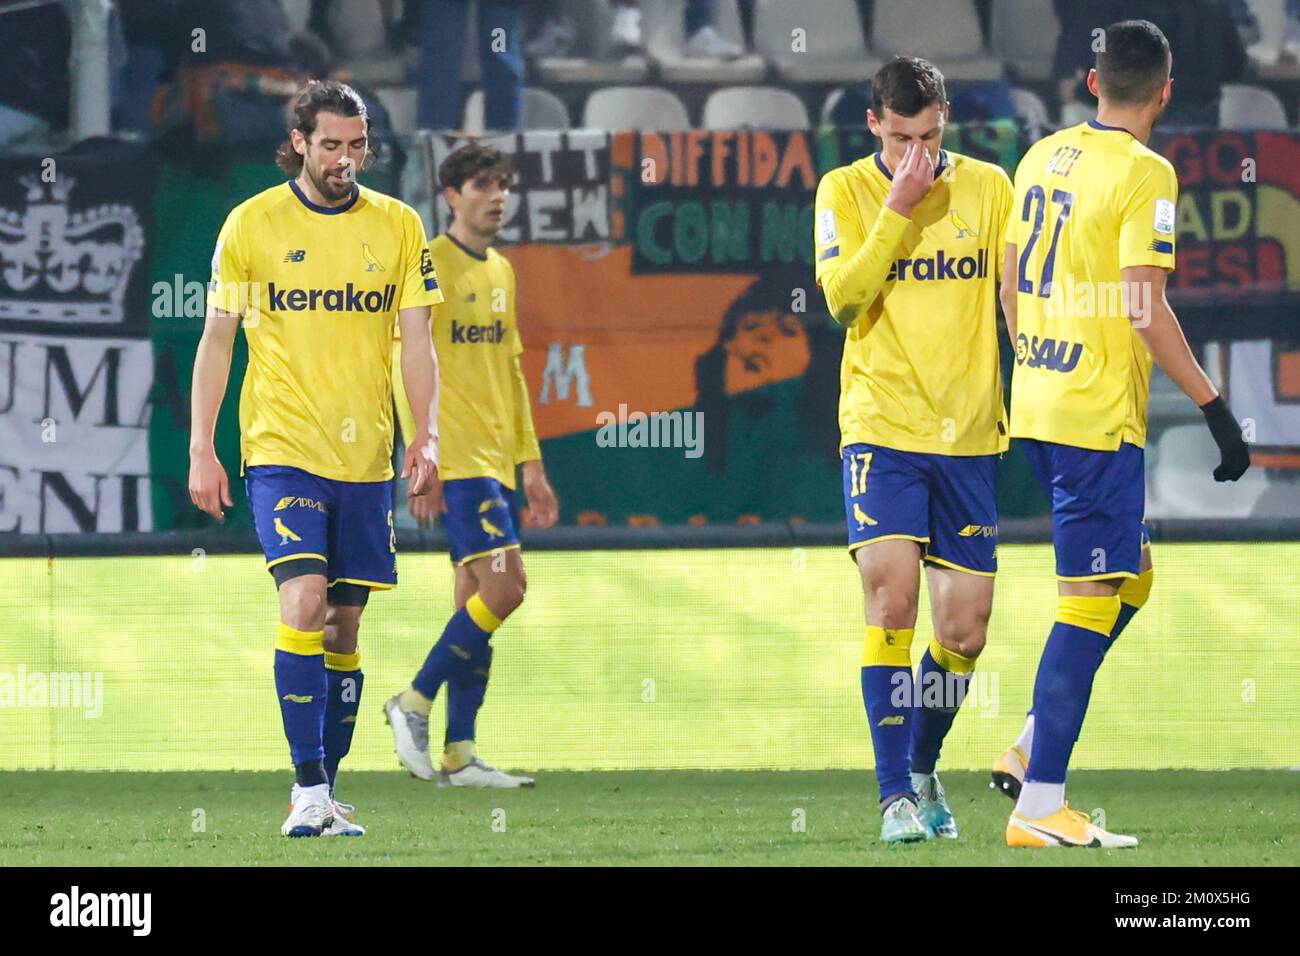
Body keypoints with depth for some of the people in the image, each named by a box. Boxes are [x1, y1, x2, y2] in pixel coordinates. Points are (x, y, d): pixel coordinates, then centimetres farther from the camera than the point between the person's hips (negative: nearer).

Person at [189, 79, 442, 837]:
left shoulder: (398, 226, 6)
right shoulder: (252, 224, 0)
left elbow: (417, 340, 6)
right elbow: (217, 339, 4)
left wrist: (427, 434, -8)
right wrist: (202, 449, 0)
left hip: (366, 455, 3)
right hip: (282, 446, -3)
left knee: (345, 625, 6)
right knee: (304, 601, -17)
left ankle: (328, 791, 13)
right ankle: (308, 787, -17)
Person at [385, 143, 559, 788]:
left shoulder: (501, 272, 18)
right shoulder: (430, 264, -7)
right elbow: (406, 365, -11)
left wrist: (531, 462, 20)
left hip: (496, 459, 8)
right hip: (458, 458, -8)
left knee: (478, 600, 5)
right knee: (503, 586, -17)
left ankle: (458, 755, 6)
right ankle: (414, 703, -4)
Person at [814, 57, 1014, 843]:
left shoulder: (987, 187, 6)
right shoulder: (845, 192, 1)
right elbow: (843, 296, -12)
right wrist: (899, 208, -17)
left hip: (970, 436, 2)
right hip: (881, 425, -2)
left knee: (965, 631, 3)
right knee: (891, 601, -16)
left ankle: (924, 771, 28)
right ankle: (897, 797, -12)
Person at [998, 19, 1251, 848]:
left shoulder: (1044, 157, 10)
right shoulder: (1145, 173, -13)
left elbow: (1011, 285, 18)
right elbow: (1145, 311, -18)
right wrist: (1214, 407, -14)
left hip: (1038, 400, 8)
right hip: (1100, 413, -8)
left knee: (1129, 574, 19)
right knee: (1092, 601, -4)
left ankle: (1032, 747, 14)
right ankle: (1040, 804, -6)